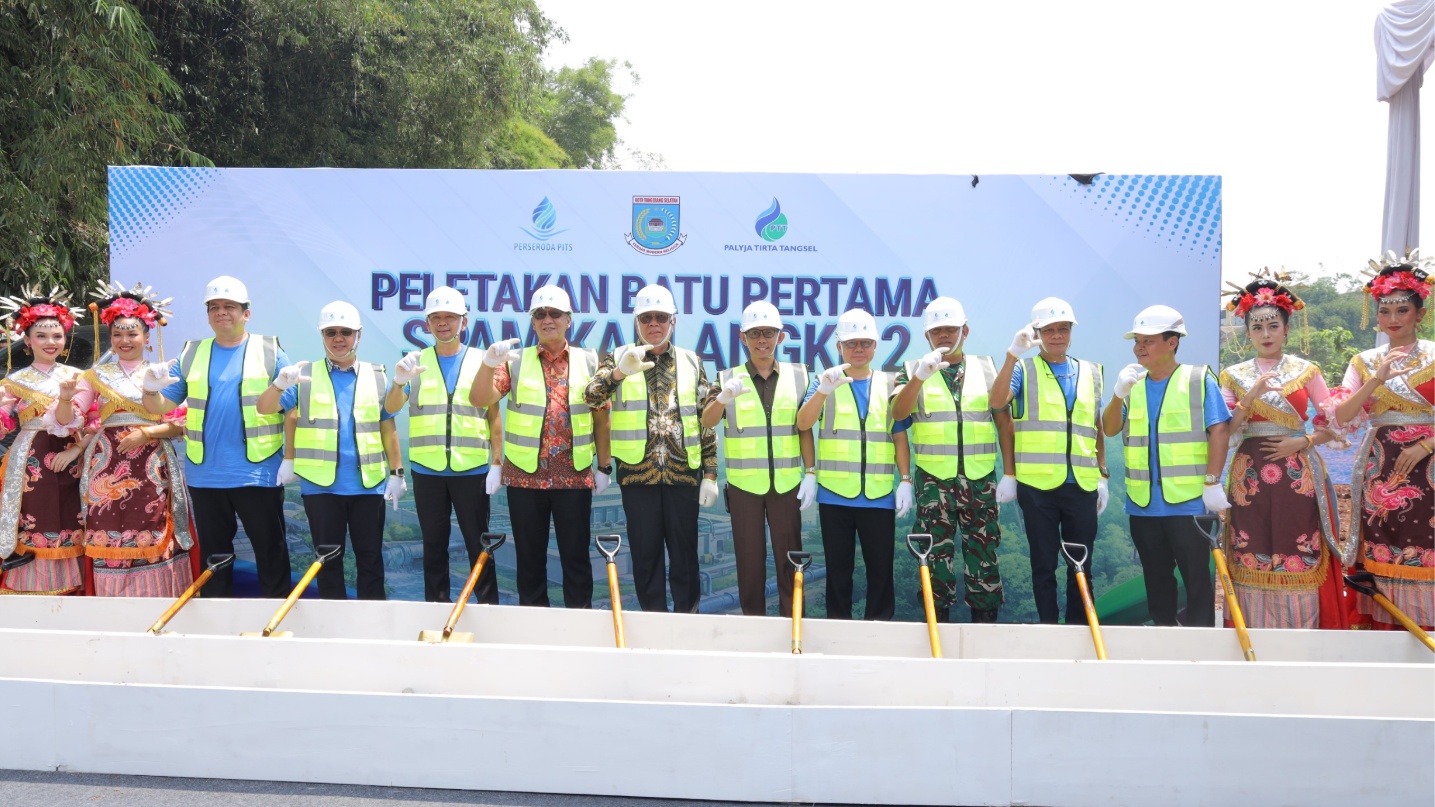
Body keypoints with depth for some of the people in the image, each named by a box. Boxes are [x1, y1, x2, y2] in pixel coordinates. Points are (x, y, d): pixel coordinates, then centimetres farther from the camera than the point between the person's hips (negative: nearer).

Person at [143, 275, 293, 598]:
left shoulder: (270, 352, 2)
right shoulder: (191, 355, 10)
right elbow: (161, 408, 6)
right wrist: (151, 390, -15)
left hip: (258, 472, -3)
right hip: (205, 475, 3)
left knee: (271, 551, 3)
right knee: (213, 555, 14)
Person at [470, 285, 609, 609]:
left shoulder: (589, 361, 6)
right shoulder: (515, 361, 3)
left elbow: (601, 417, 7)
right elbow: (479, 400, -9)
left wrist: (604, 466, 4)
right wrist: (489, 363, -26)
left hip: (575, 476, 0)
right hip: (525, 476, 0)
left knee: (576, 556, 5)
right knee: (530, 557, 9)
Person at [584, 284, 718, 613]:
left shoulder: (691, 362, 9)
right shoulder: (619, 358, 5)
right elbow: (590, 397, -12)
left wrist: (710, 474, 1)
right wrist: (619, 372, -31)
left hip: (684, 472, 1)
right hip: (637, 472, -1)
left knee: (685, 552, 7)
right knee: (645, 553, 7)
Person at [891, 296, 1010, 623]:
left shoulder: (986, 368, 11)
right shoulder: (913, 371, 6)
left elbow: (1004, 421, 10)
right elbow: (898, 413, -11)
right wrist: (919, 377, -28)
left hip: (980, 478, 1)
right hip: (933, 480, -1)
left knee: (983, 553, 3)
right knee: (936, 554, 3)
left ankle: (985, 619, 11)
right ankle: (937, 621, 12)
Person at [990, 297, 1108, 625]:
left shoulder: (1091, 373, 14)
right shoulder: (1024, 369, 4)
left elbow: (1097, 427, 17)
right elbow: (997, 402, -16)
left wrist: (1103, 475, 12)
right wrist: (1013, 354, -24)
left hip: (1083, 484, 3)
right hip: (1037, 483, -3)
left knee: (1082, 565, 7)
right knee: (1044, 563, 5)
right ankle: (1048, 627, 13)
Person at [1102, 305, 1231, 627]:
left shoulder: (1199, 379, -2)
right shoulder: (1132, 384, 11)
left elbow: (1219, 430, -8)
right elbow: (1109, 430, 2)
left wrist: (1212, 482, -14)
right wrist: (1119, 394, -15)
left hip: (1189, 501, -5)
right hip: (1143, 503, 5)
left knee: (1196, 577, 3)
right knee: (1156, 577, 14)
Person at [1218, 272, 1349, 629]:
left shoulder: (1307, 371, 6)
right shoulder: (1234, 375, 7)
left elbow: (1332, 425, 6)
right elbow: (1223, 431, -2)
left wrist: (1303, 441, -11)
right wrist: (1252, 396, -13)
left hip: (1298, 478, 0)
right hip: (1249, 478, 1)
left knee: (1302, 564, -3)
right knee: (1252, 565, 1)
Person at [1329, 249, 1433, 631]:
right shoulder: (1365, 362, 8)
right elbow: (1341, 416, -4)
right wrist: (1377, 379, -15)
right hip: (1380, 471, 2)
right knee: (1381, 554, 3)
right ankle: (1381, 627, 12)